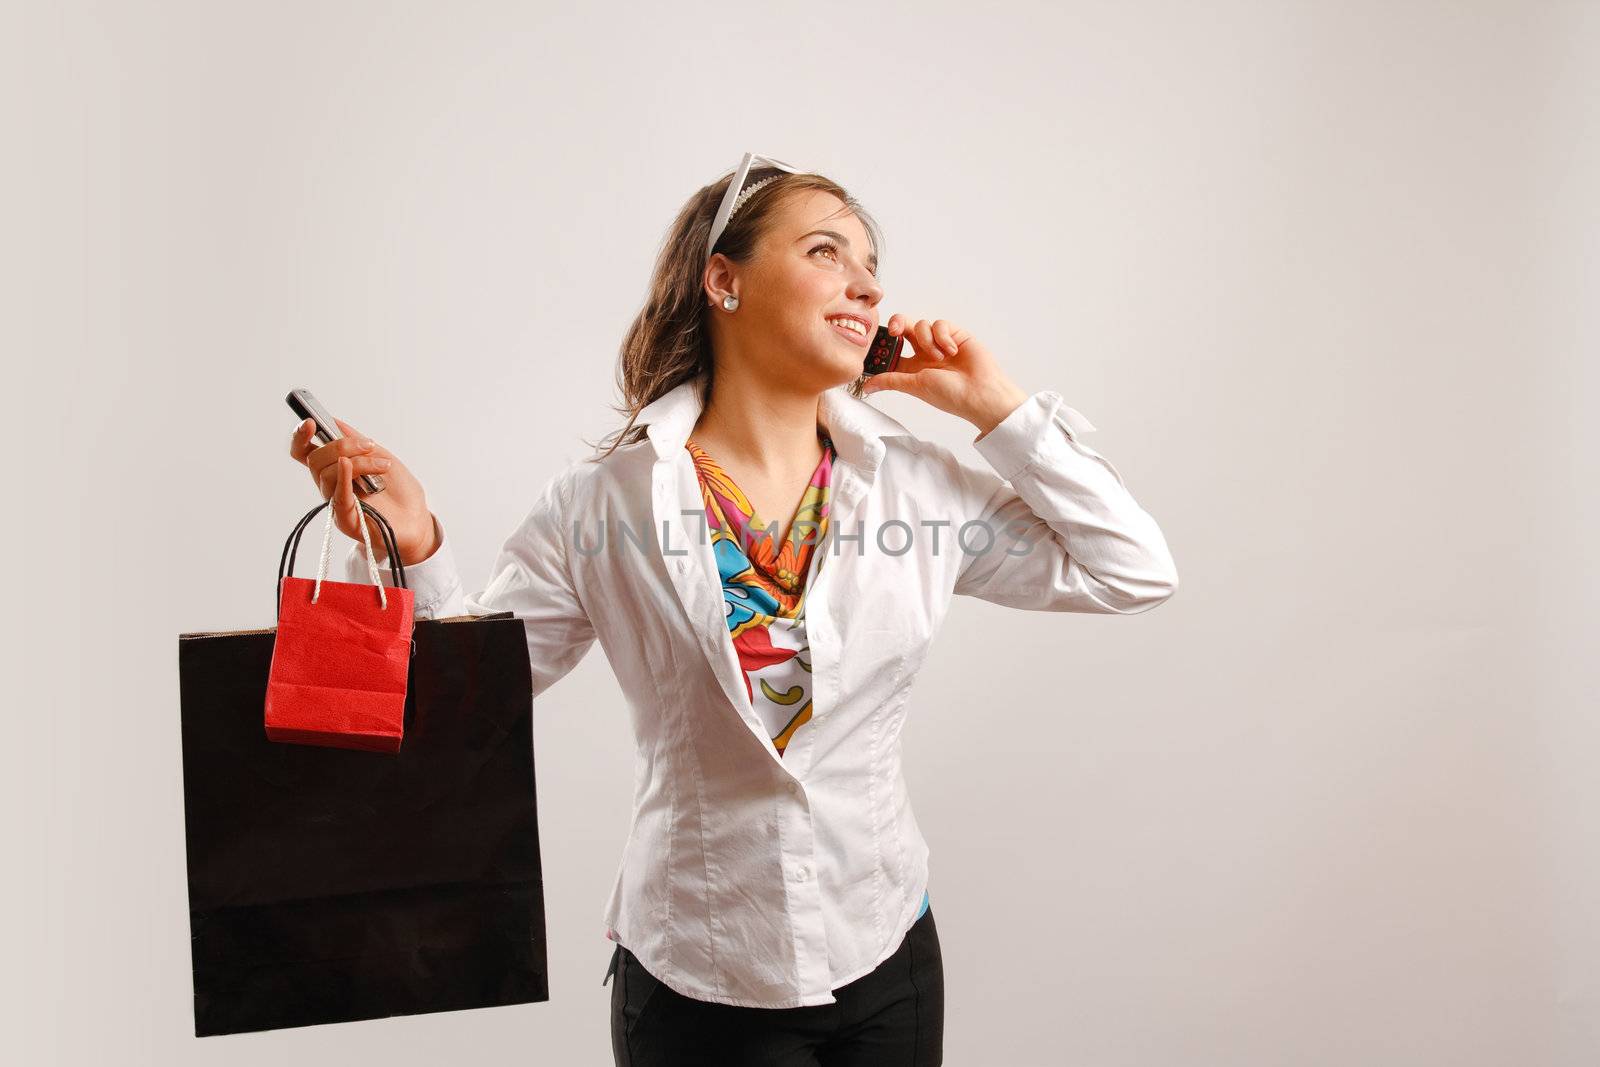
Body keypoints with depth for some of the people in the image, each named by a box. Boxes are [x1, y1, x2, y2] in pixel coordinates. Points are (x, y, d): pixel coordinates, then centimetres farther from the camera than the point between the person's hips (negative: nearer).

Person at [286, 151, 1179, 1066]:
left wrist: (998, 407, -6)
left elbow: (1137, 572, -1)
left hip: (887, 959, 3)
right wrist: (412, 549, -20)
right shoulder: (606, 501, -11)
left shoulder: (923, 488, -5)